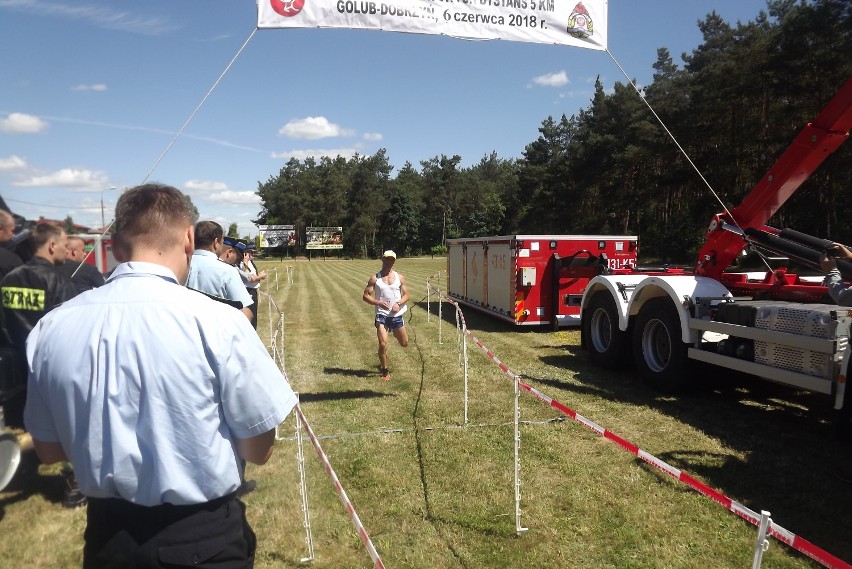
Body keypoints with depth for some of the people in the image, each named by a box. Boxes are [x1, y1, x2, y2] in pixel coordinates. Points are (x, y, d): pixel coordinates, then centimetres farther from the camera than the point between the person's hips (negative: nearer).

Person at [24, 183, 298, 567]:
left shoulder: (51, 327, -8)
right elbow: (259, 449, -12)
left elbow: (49, 449, 5)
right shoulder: (216, 320, -21)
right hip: (205, 538, -3)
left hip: (107, 535, 4)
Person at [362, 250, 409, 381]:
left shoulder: (399, 277, 3)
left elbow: (406, 295, 4)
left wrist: (398, 303, -17)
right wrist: (378, 303, -19)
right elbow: (366, 296, -2)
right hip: (382, 315, -2)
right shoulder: (375, 278, -2)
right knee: (383, 345, -11)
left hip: (397, 315, 2)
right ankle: (385, 371, 10)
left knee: (404, 343, 14)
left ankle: (396, 333, 49)